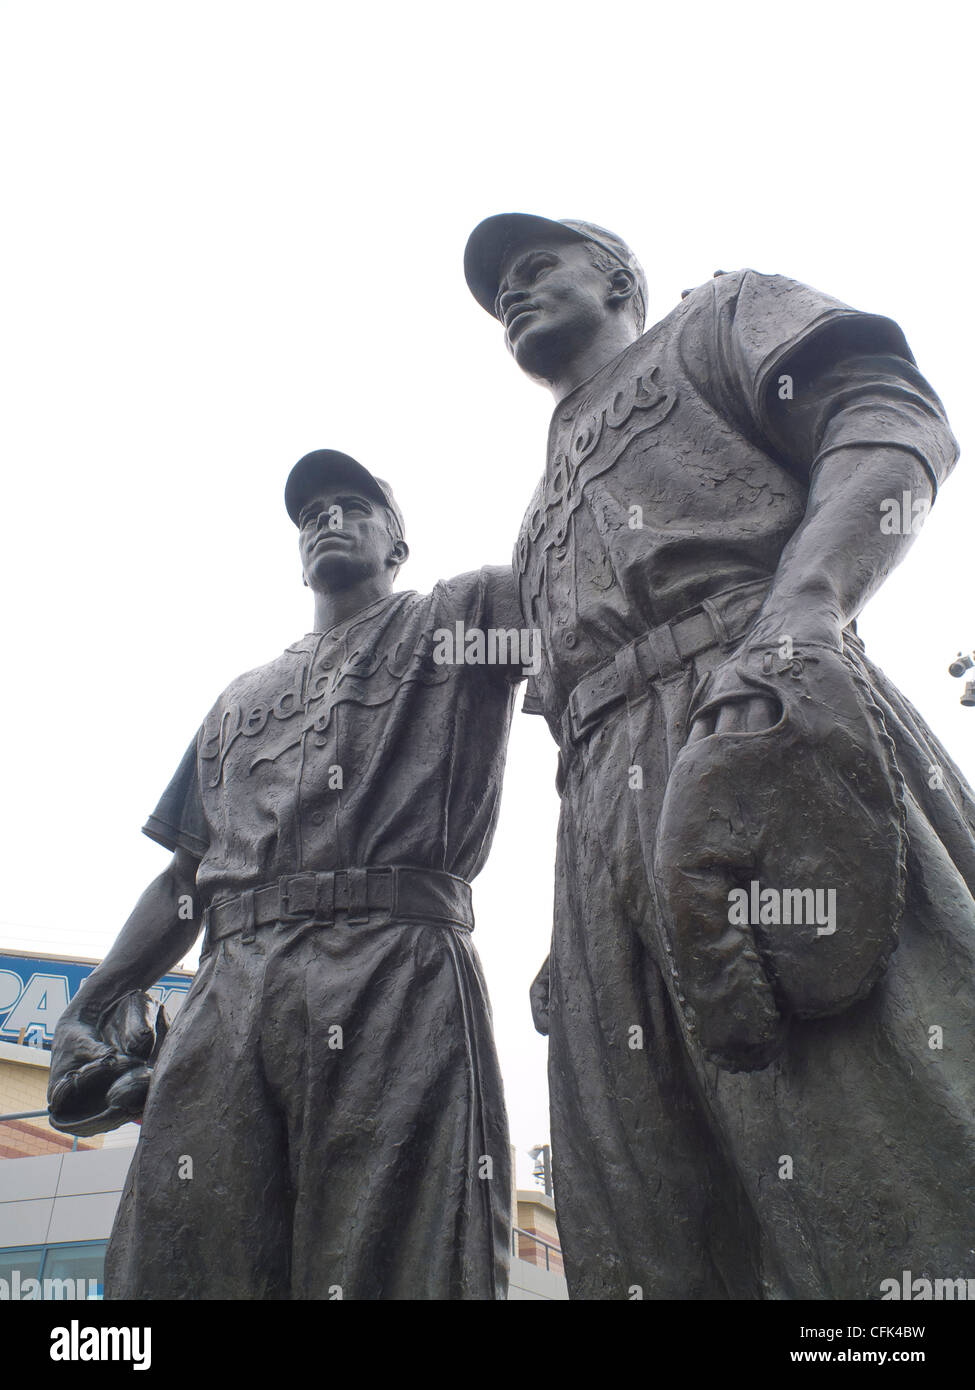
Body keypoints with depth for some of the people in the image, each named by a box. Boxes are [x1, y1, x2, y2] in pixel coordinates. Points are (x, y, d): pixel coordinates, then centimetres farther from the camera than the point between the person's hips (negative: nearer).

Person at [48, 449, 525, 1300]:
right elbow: (185, 872, 28)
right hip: (229, 992, 5)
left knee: (388, 1264, -13)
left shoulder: (457, 620, 21)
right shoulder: (243, 697, 34)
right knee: (175, 1263, -5)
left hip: (397, 976, -4)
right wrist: (97, 1003, 16)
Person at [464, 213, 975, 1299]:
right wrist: (572, 932, 19)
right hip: (607, 818, 7)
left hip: (763, 721, -6)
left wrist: (798, 613, -18)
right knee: (639, 1223, 2)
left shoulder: (716, 321, 23)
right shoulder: (546, 514, 38)